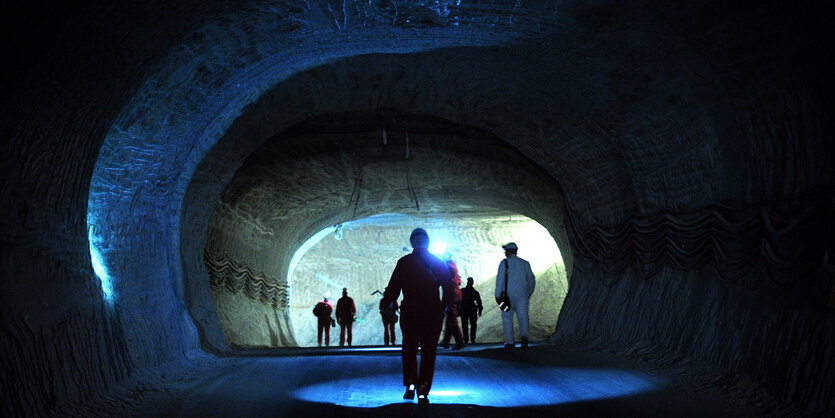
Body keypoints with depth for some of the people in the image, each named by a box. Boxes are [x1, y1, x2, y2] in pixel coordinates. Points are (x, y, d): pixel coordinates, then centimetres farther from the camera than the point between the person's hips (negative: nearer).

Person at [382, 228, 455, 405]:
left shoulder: (404, 262, -2)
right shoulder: (438, 262, 3)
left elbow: (393, 288, -4)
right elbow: (449, 287, 2)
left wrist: (385, 302, 13)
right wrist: (442, 306, 14)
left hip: (409, 312, -1)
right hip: (433, 314, 1)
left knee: (409, 350, 16)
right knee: (428, 352, 5)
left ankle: (410, 383, 2)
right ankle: (423, 392, 0)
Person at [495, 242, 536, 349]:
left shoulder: (504, 263, -1)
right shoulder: (525, 263, 11)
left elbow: (500, 279, -8)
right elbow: (531, 280, 14)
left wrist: (497, 295, -7)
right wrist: (530, 292, 29)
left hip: (508, 295, -2)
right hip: (522, 295, 2)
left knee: (507, 318, 9)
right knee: (522, 317, 2)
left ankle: (510, 342, 7)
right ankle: (524, 335, -25)